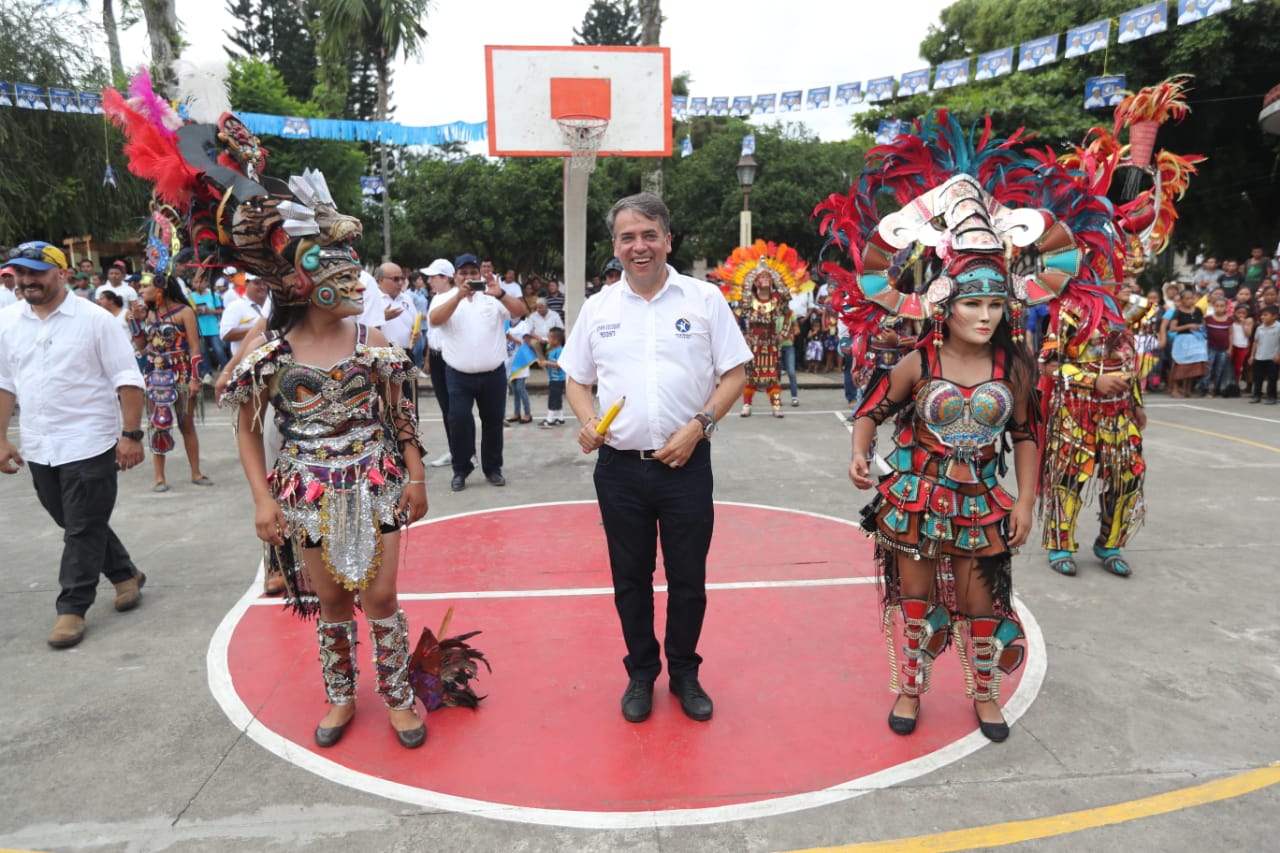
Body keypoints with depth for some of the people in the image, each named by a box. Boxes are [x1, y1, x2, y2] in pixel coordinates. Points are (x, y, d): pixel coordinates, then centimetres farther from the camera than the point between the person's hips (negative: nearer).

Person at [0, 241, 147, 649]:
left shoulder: (95, 319, -8)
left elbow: (127, 380, -9)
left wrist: (131, 435, -14)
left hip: (90, 444, -6)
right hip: (38, 448, 6)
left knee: (84, 530, 1)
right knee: (73, 525, 16)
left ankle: (72, 607, 12)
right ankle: (125, 574, 33)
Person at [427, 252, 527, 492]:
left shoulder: (493, 296, 4)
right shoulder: (444, 299, 3)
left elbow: (520, 311, -9)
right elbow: (435, 320, -17)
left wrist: (500, 294, -28)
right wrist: (459, 294, -28)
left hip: (494, 374, 1)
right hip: (458, 376, -1)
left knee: (493, 421, 10)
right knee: (459, 421, -3)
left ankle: (492, 467, 24)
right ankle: (461, 469, 11)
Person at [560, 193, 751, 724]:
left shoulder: (704, 299, 0)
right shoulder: (598, 307, 7)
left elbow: (735, 374, 0)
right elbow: (576, 379, 12)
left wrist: (697, 426, -12)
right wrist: (587, 420, -8)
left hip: (686, 463, -2)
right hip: (619, 466, 2)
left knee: (688, 577, 10)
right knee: (630, 578, 13)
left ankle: (684, 672, 31)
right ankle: (641, 673, 33)